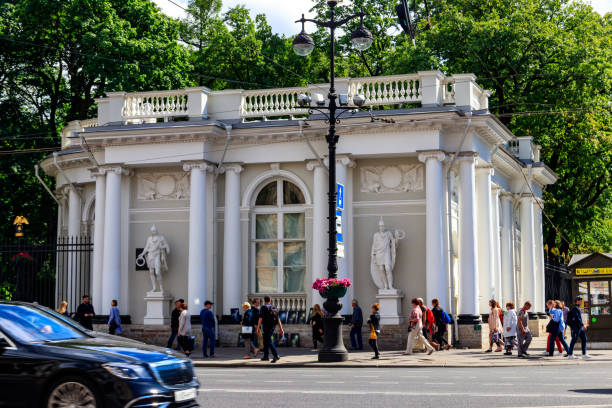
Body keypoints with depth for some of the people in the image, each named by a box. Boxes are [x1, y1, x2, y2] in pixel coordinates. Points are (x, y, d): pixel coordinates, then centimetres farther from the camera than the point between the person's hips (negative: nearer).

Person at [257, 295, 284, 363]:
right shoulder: (274, 308, 9)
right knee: (265, 341, 19)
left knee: (269, 342, -11)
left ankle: (276, 356, -25)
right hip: (272, 327, 7)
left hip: (266, 328, -7)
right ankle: (266, 356, 23)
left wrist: (258, 328, -10)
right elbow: (278, 319, 5)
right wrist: (281, 329, 4)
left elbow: (260, 319, -14)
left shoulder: (263, 308, -8)